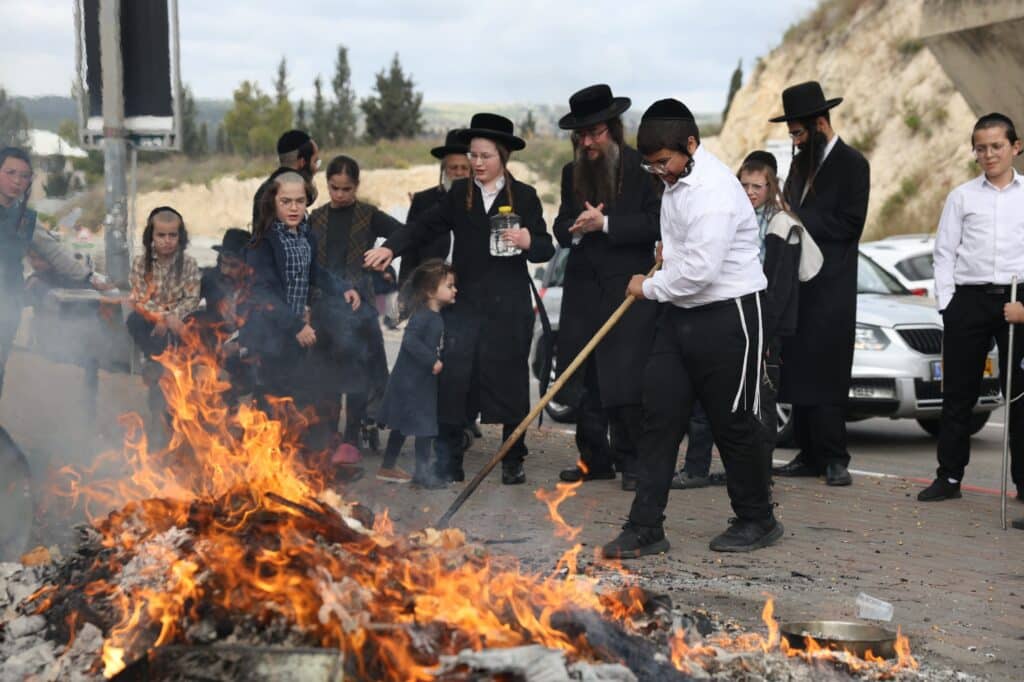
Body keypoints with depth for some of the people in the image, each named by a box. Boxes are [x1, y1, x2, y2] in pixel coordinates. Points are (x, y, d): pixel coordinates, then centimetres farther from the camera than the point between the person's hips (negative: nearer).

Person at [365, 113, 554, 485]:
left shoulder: (524, 196, 4)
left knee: (510, 381, 5)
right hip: (465, 302, 1)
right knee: (453, 380, -5)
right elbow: (425, 227, 2)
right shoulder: (459, 193, 8)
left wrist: (527, 241, -18)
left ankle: (513, 461, 18)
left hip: (509, 305, -1)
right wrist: (390, 247, -13)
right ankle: (447, 464, 1)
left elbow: (546, 248, 4)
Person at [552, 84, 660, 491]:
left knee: (625, 380, -7)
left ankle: (631, 461, 3)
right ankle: (595, 459, 16)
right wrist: (575, 228, -8)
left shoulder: (640, 167, -4)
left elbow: (656, 223, -11)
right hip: (584, 289, 5)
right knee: (584, 381, 6)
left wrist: (605, 224, -16)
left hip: (628, 289, -5)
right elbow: (561, 228, 15)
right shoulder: (573, 173, 13)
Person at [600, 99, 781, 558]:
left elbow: (700, 270, -26)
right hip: (680, 314, 9)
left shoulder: (714, 189, -21)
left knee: (733, 423, 3)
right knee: (660, 419, 4)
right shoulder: (675, 180, 9)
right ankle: (645, 529, 7)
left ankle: (758, 521, 22)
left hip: (727, 316, -9)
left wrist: (648, 287, -11)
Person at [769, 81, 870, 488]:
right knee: (798, 374, 6)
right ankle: (809, 455, 12)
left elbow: (850, 224, -12)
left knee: (826, 375, -8)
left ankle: (834, 458, -2)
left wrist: (800, 221, -13)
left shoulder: (851, 164, -5)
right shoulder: (800, 164, 18)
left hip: (831, 289, -7)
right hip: (799, 283, 7)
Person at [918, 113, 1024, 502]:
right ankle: (949, 477, 10)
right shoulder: (962, 197, 9)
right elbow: (945, 252, 7)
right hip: (969, 299, 1)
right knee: (958, 393, 4)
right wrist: (946, 303, -1)